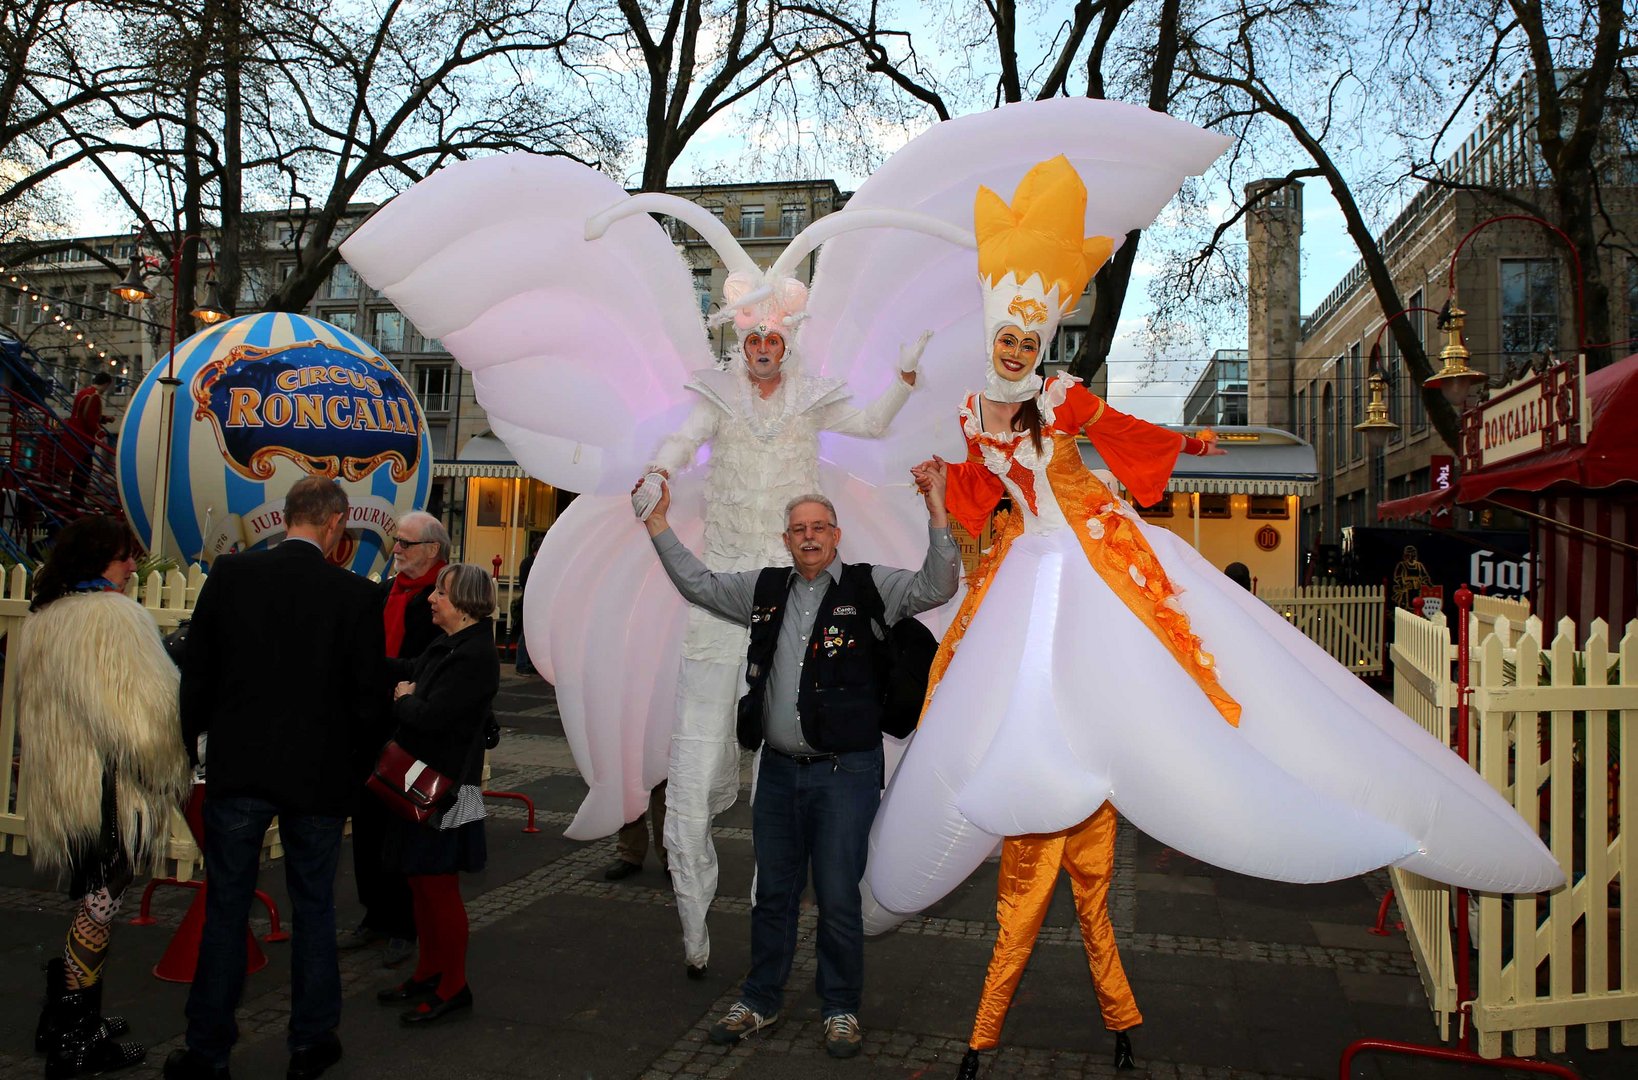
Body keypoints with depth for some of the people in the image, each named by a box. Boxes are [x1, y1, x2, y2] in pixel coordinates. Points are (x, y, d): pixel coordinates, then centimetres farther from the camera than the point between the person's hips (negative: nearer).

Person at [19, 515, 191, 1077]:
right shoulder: (113, 615, -18)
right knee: (100, 903, 1)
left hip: (60, 791, 9)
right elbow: (144, 712, -21)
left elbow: (40, 710, 20)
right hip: (107, 787, -9)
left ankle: (64, 1022, 29)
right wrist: (168, 765, -6)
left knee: (91, 900, 20)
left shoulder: (38, 620, 10)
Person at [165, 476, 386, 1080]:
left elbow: (197, 672, 1)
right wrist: (355, 764, 9)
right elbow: (369, 695, -7)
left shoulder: (230, 573, -5)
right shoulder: (356, 595, -11)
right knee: (313, 907, 13)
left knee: (225, 909, 13)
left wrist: (189, 740, 15)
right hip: (320, 775, -1)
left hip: (236, 765, 1)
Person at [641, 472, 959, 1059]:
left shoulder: (868, 587, -4)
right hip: (778, 768, 4)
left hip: (845, 770, -4)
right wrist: (658, 520, 14)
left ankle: (841, 1009, 25)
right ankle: (760, 1001, 33)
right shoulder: (765, 589, 9)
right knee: (773, 891, 17)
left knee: (838, 896, 4)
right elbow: (697, 582, 18)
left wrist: (935, 509, -26)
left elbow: (937, 586, -16)